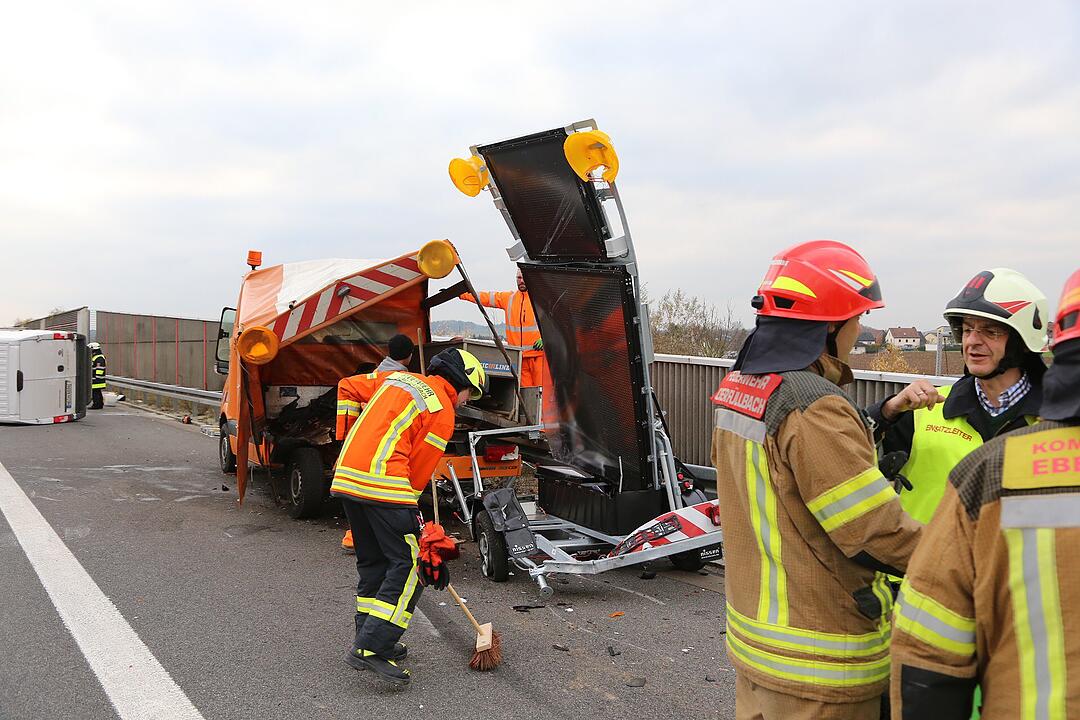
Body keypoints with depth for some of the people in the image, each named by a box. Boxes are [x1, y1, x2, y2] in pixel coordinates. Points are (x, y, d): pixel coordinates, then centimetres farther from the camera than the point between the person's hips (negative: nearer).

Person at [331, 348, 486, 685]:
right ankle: (371, 647, -6)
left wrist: (349, 439, 25)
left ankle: (367, 640, 26)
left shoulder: (397, 377, 20)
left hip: (346, 477, 9)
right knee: (407, 565, -2)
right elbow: (419, 468, -1)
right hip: (383, 483, -9)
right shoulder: (443, 412, -1)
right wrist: (410, 510, 11)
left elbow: (348, 387, 24)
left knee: (372, 561, 19)